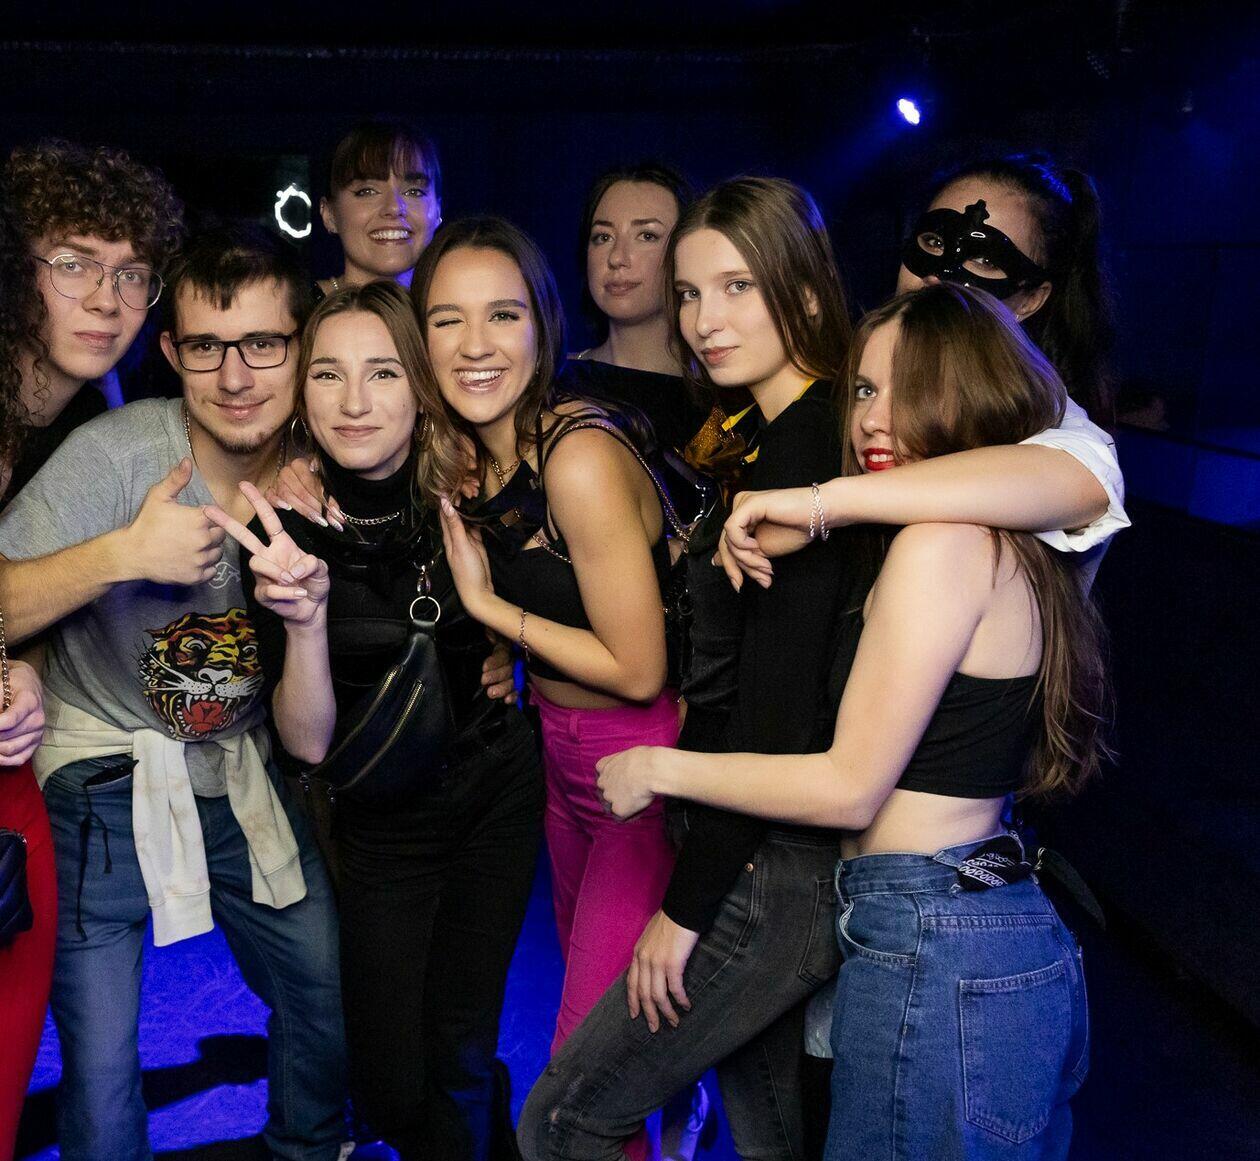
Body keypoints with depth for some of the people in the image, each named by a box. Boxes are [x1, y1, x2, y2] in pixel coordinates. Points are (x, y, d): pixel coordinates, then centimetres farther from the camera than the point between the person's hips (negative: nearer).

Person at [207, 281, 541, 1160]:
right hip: (383, 820, 0)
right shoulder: (286, 529, -16)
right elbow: (309, 741, -19)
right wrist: (303, 615, -33)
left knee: (459, 1052, 2)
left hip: (497, 795, 1)